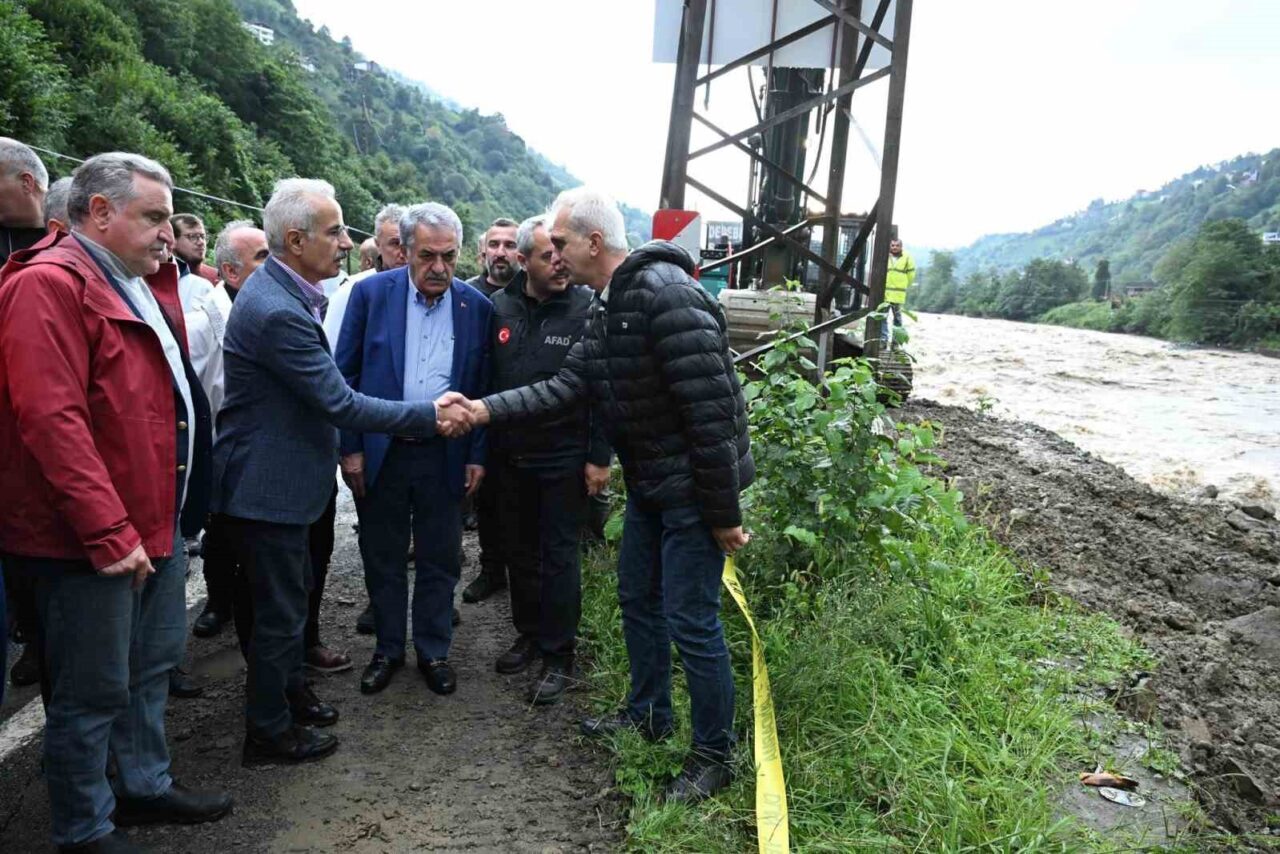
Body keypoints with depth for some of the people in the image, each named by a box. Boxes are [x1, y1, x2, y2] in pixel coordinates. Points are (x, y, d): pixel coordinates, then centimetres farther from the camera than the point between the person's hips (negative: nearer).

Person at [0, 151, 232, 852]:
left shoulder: (138, 284, 13)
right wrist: (109, 532, -23)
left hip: (158, 524, 9)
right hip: (94, 540, -9)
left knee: (152, 668, 21)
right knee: (93, 693, 6)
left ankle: (145, 785, 39)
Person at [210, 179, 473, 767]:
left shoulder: (281, 291, 6)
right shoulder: (277, 312, -27)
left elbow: (327, 392, 15)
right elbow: (340, 404, -26)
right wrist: (431, 416, -19)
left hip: (279, 473, 10)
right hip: (267, 483, -10)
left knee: (291, 593, 25)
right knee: (279, 609, 5)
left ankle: (289, 692, 44)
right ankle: (269, 733, 23)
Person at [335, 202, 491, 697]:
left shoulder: (476, 305, -1)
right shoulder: (371, 293, -5)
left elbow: (482, 387, 4)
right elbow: (345, 375, -2)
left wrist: (477, 455, 2)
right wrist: (350, 448, -6)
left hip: (444, 455, 1)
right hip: (380, 451, 0)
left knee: (439, 560, 11)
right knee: (382, 558, 12)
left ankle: (433, 650, 28)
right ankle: (388, 648, 30)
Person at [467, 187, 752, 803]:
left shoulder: (666, 296, -24)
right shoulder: (606, 307, 8)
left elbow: (710, 412, -26)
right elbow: (564, 387, 7)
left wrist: (723, 514, -22)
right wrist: (487, 409, -4)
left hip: (692, 487, -10)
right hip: (648, 483, 10)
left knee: (691, 621, -1)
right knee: (636, 598, 20)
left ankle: (713, 755, 19)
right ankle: (648, 713, 41)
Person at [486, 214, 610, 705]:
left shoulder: (588, 309, -10)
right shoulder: (500, 307, 3)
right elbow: (486, 378, 8)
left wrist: (600, 457, -12)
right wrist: (483, 448, 7)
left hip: (564, 457, -4)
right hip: (509, 455, 5)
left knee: (559, 557, 4)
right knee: (519, 552, 16)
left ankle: (559, 656, 16)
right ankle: (528, 635, 34)